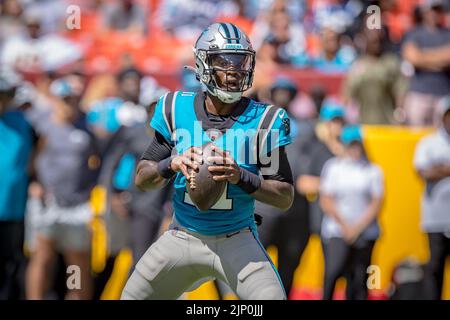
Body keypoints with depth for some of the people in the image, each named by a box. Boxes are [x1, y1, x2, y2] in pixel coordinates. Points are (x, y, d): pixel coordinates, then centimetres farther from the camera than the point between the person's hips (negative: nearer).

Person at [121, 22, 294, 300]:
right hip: (182, 237, 2)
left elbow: (286, 198, -9)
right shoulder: (177, 110, -4)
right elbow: (142, 179, 0)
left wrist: (241, 177, -26)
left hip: (237, 242, -2)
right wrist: (172, 164, -21)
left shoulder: (262, 120, -10)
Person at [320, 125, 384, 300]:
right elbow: (326, 201, 2)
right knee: (333, 271, -20)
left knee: (359, 277, -1)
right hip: (336, 231, -1)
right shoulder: (333, 167, 6)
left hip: (365, 233, 1)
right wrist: (345, 226, -6)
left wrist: (357, 228, -8)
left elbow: (377, 203, 2)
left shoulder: (373, 170, 6)